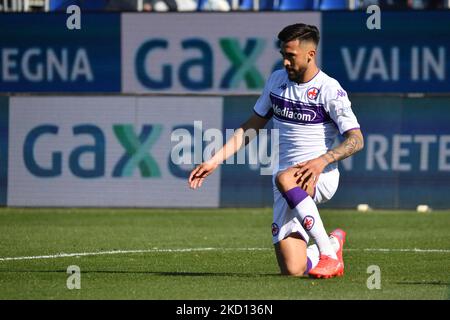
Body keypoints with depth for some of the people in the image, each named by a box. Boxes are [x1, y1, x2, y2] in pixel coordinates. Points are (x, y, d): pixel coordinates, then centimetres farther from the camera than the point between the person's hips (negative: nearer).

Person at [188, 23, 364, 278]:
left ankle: (328, 251, -28)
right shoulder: (277, 80, 10)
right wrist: (214, 161, 12)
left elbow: (356, 140, -13)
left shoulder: (330, 90, -7)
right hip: (289, 187, 4)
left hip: (321, 175, -4)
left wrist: (322, 160, -29)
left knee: (284, 179, -41)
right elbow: (251, 127, 19)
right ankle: (333, 243, 23)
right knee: (292, 270, -11)